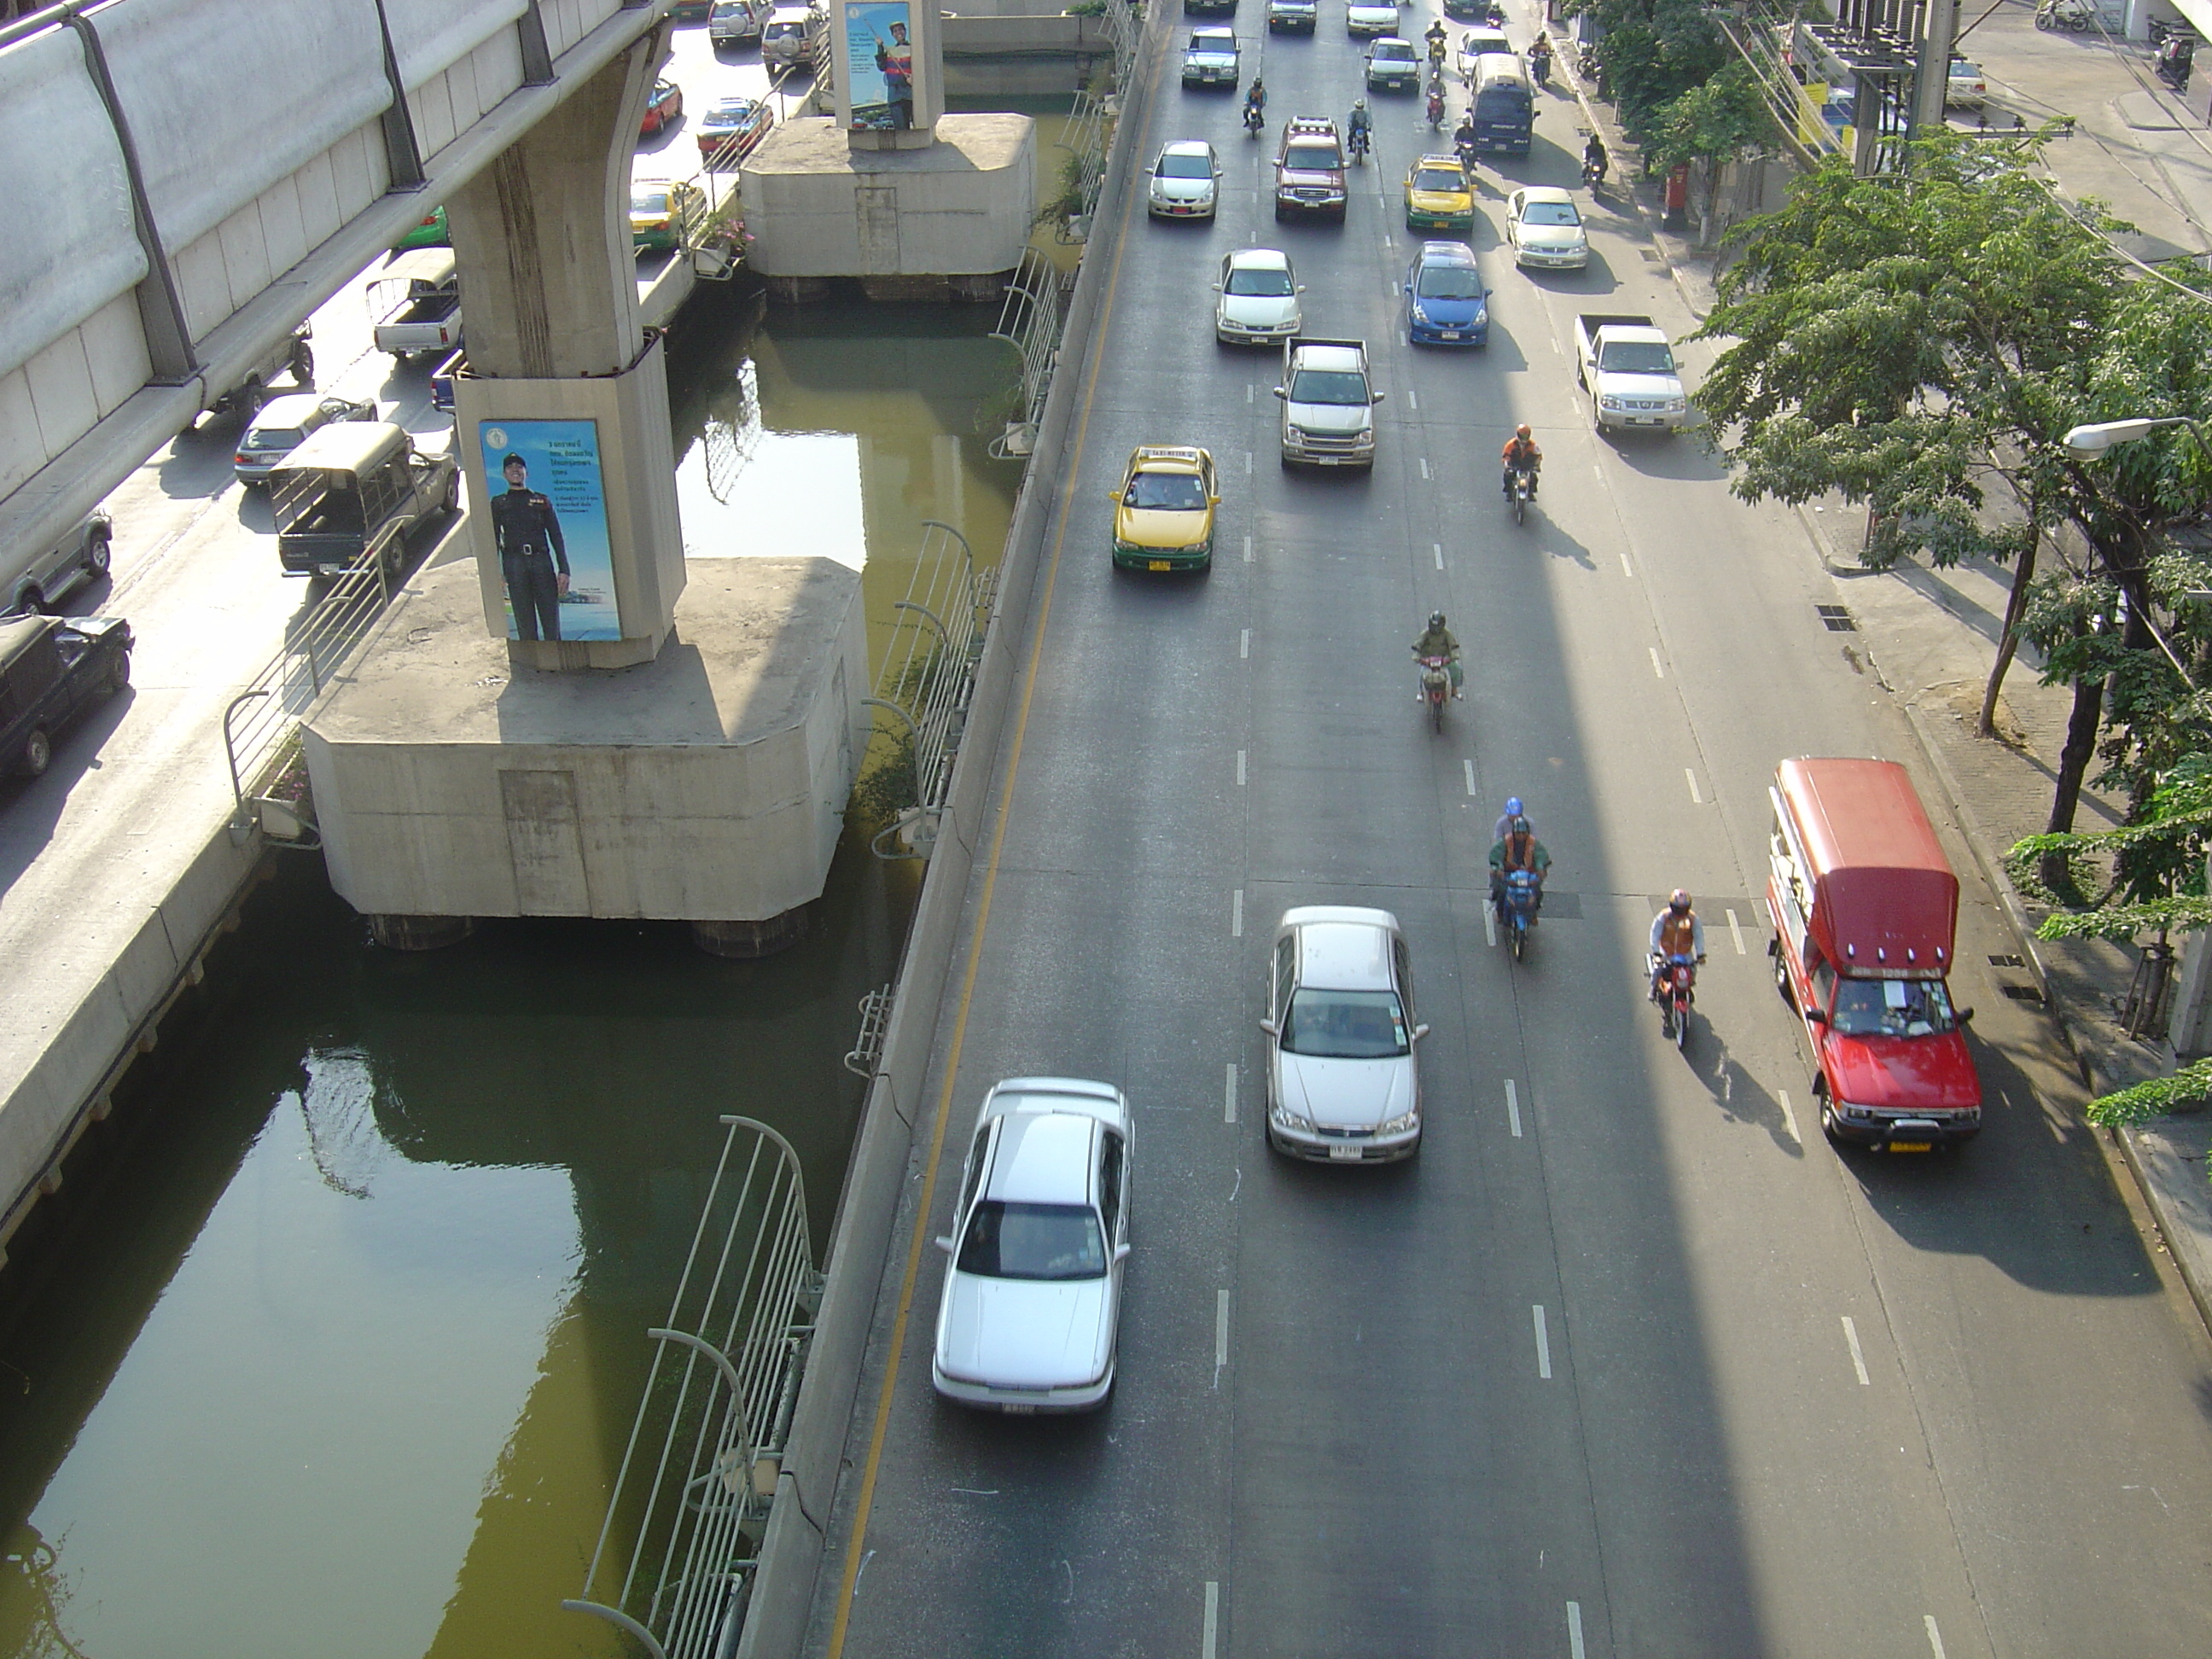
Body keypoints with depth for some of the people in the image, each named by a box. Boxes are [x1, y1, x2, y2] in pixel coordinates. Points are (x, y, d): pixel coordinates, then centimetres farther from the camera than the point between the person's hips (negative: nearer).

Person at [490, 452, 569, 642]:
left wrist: (564, 570, 2)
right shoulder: (498, 503, 19)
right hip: (514, 562, 0)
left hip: (541, 561, 1)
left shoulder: (542, 501, 20)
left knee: (552, 624, -6)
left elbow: (556, 538, 14)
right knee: (525, 626, -5)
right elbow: (493, 540, 13)